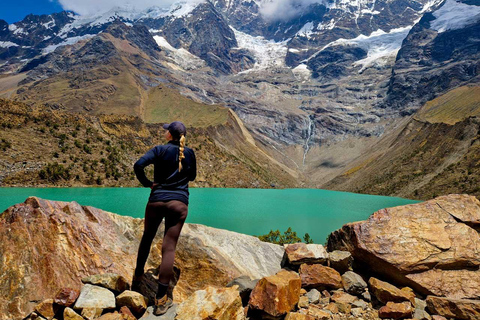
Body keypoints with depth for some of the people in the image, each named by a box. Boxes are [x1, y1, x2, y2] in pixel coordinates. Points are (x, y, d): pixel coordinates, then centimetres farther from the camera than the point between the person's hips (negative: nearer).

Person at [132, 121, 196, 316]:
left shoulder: (160, 150, -3)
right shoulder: (189, 153, 4)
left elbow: (138, 165, -17)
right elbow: (192, 177, 17)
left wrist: (146, 183, -3)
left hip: (157, 199, 0)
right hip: (179, 202, 0)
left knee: (146, 239, 22)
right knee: (169, 247, 0)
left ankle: (137, 279, 40)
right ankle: (161, 299, 1)